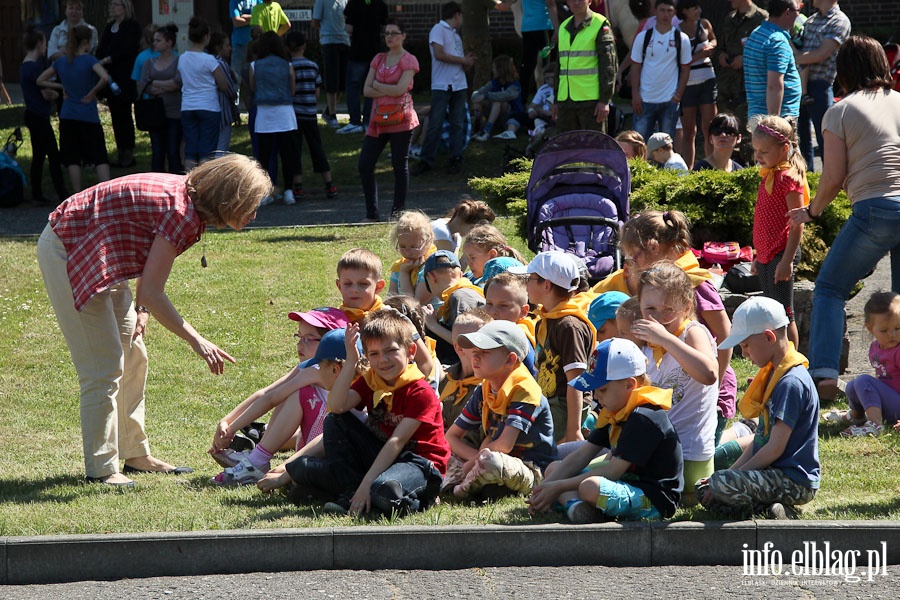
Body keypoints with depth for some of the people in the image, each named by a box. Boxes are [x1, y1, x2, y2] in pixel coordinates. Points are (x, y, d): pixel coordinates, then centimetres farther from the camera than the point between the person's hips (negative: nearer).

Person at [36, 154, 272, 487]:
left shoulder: (190, 197, 0)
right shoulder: (181, 212, -28)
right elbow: (151, 293, -27)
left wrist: (141, 310, -1)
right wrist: (196, 340, -24)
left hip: (101, 257, 10)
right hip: (66, 253, -10)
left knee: (132, 358, 13)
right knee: (103, 365, -10)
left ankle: (136, 454, 22)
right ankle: (101, 468, -4)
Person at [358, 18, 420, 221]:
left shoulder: (409, 60, -3)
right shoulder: (379, 59, 14)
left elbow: (400, 89, -15)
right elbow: (367, 90, 6)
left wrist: (377, 85, -3)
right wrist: (388, 91, -8)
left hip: (400, 119, -6)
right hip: (379, 119, 6)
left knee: (400, 166, 1)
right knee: (364, 165, -1)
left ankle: (398, 212, 10)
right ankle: (372, 214, 6)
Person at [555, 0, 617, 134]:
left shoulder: (600, 25, -3)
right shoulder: (563, 27, 17)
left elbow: (608, 66, -7)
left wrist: (604, 100, -14)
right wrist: (556, 101, 20)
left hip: (591, 99, -6)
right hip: (565, 101, 6)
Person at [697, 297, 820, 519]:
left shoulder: (792, 383, -18)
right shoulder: (772, 375, 15)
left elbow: (775, 448, -20)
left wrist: (734, 474, -13)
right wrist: (733, 471, 9)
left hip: (794, 480, -11)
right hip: (773, 475, 11)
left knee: (721, 484, -30)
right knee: (703, 491, 6)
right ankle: (768, 508, -6)